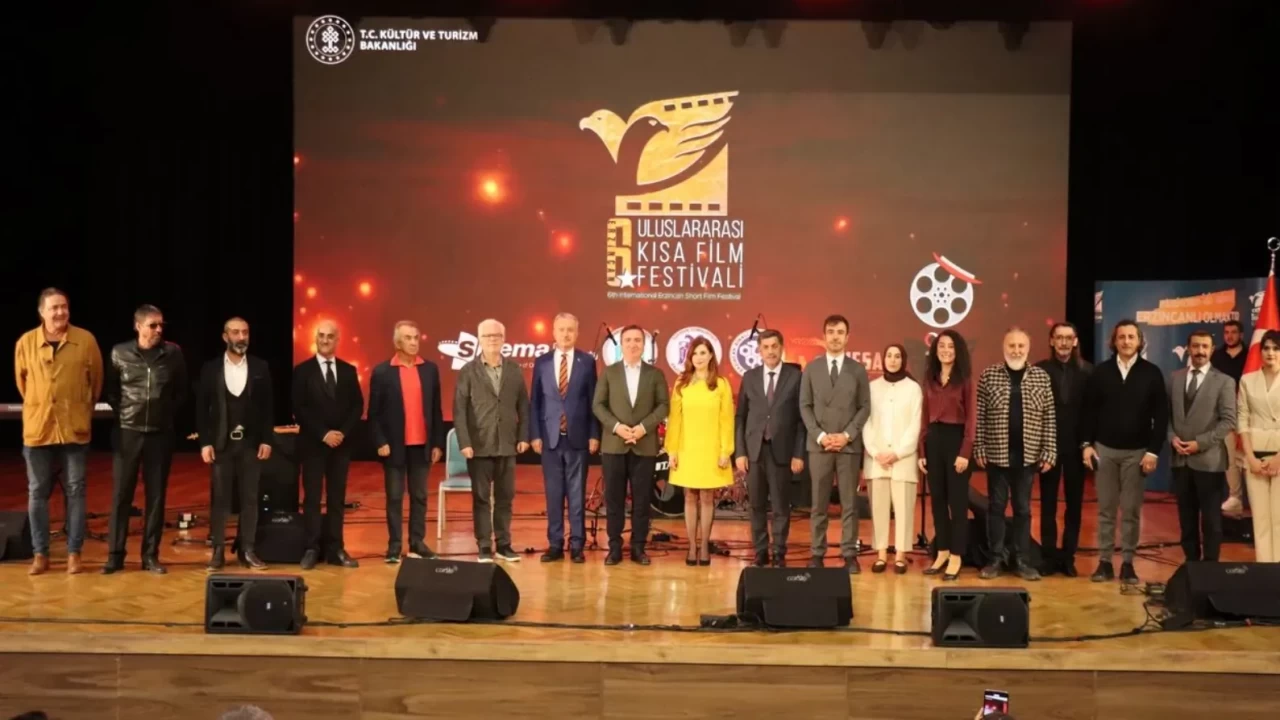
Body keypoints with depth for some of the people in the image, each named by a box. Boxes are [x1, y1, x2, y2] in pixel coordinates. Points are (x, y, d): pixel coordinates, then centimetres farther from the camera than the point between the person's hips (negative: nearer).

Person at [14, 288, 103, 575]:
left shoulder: (86, 340, -5)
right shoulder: (25, 342, -1)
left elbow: (96, 381, 6)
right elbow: (22, 381, 13)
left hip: (74, 428, -1)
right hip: (37, 427, 1)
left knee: (75, 491, 4)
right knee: (37, 492, 6)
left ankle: (74, 553, 12)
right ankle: (40, 554, 16)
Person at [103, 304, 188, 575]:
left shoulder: (173, 353, -2)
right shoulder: (120, 353, -3)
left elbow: (181, 391, 10)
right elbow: (108, 389, 8)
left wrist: (169, 413, 4)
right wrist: (122, 411, 2)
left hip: (160, 433, 1)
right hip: (127, 432, -1)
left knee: (156, 495, 4)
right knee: (121, 494, 2)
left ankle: (150, 555, 12)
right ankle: (115, 555, 10)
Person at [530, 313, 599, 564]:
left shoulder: (587, 362, 3)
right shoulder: (542, 361, 6)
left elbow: (594, 401, 2)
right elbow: (534, 401, 6)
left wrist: (594, 435, -3)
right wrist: (535, 434, -1)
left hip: (578, 437, -1)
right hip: (550, 437, 1)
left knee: (577, 494, 3)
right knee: (553, 493, 5)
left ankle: (577, 545, 9)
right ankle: (555, 544, 11)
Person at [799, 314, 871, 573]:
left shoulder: (858, 370, 7)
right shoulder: (811, 369, 8)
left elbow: (865, 407, 3)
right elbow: (805, 406, 4)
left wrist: (847, 435, -10)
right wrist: (820, 435, -9)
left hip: (849, 445, 0)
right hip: (818, 445, 0)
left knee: (849, 503, 1)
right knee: (819, 503, 3)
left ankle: (849, 555, 5)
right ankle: (817, 553, 7)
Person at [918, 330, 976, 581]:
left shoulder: (964, 380, -2)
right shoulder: (930, 379, 10)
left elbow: (971, 418, -6)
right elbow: (925, 417, 9)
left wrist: (965, 452, -14)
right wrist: (922, 451, 4)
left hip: (955, 439, -5)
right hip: (933, 441, 5)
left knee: (957, 500, 1)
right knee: (937, 499, 9)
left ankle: (956, 557, 7)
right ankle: (942, 552, 19)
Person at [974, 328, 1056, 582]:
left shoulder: (1041, 377, 3)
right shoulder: (988, 376, -1)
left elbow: (1049, 417, 3)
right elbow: (980, 415, 0)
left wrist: (1049, 452, -2)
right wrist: (979, 449, -4)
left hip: (1027, 454, 1)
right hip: (996, 454, -1)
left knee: (1023, 508, 8)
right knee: (996, 506, 6)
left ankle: (1021, 560, 16)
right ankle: (996, 559, 15)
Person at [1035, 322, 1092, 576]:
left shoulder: (1087, 371, 1)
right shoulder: (1039, 370, -2)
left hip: (1076, 445, 1)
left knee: (1074, 503, 8)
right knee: (1048, 503, 6)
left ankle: (1068, 556, 16)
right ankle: (1049, 555, 13)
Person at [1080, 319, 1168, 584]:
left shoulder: (1152, 373, -1)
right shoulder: (1101, 371, 3)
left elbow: (1161, 415, -2)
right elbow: (1089, 410, 4)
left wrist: (1153, 450, -8)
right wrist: (1086, 444, -3)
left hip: (1137, 451, -1)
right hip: (1104, 449, 1)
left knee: (1131, 511, 4)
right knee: (1106, 509, 6)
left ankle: (1127, 563, 12)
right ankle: (1105, 562, 12)